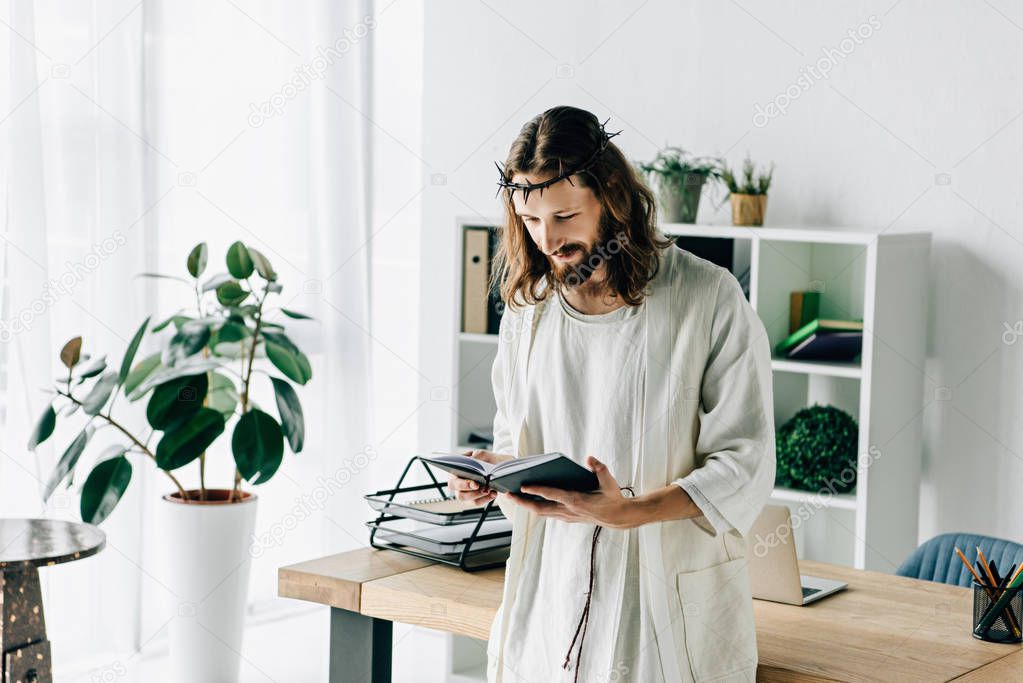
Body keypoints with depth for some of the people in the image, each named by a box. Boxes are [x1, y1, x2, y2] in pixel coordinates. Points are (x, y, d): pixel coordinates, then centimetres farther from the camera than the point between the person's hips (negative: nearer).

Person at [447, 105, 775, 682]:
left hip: (669, 604, -4)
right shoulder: (528, 307, 8)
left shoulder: (711, 300, -10)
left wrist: (628, 511, -25)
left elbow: (744, 468, -12)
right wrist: (489, 472, -4)